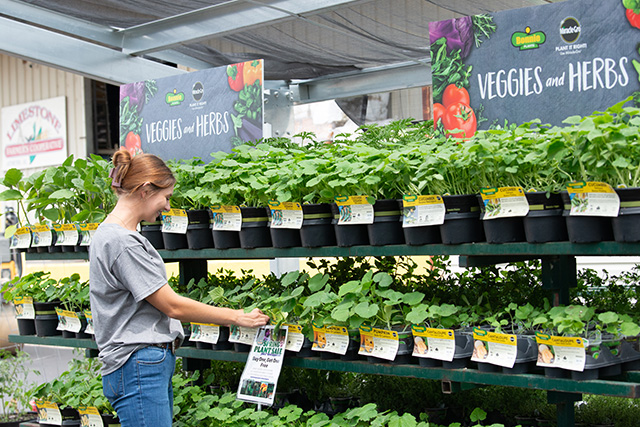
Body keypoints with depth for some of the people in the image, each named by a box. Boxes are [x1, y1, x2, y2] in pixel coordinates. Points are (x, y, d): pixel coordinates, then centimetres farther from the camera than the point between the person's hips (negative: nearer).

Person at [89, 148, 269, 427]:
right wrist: (237, 317, -5)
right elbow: (173, 305, -14)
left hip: (152, 364, 10)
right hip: (138, 367, -10)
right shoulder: (122, 241, -16)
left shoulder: (111, 235, 16)